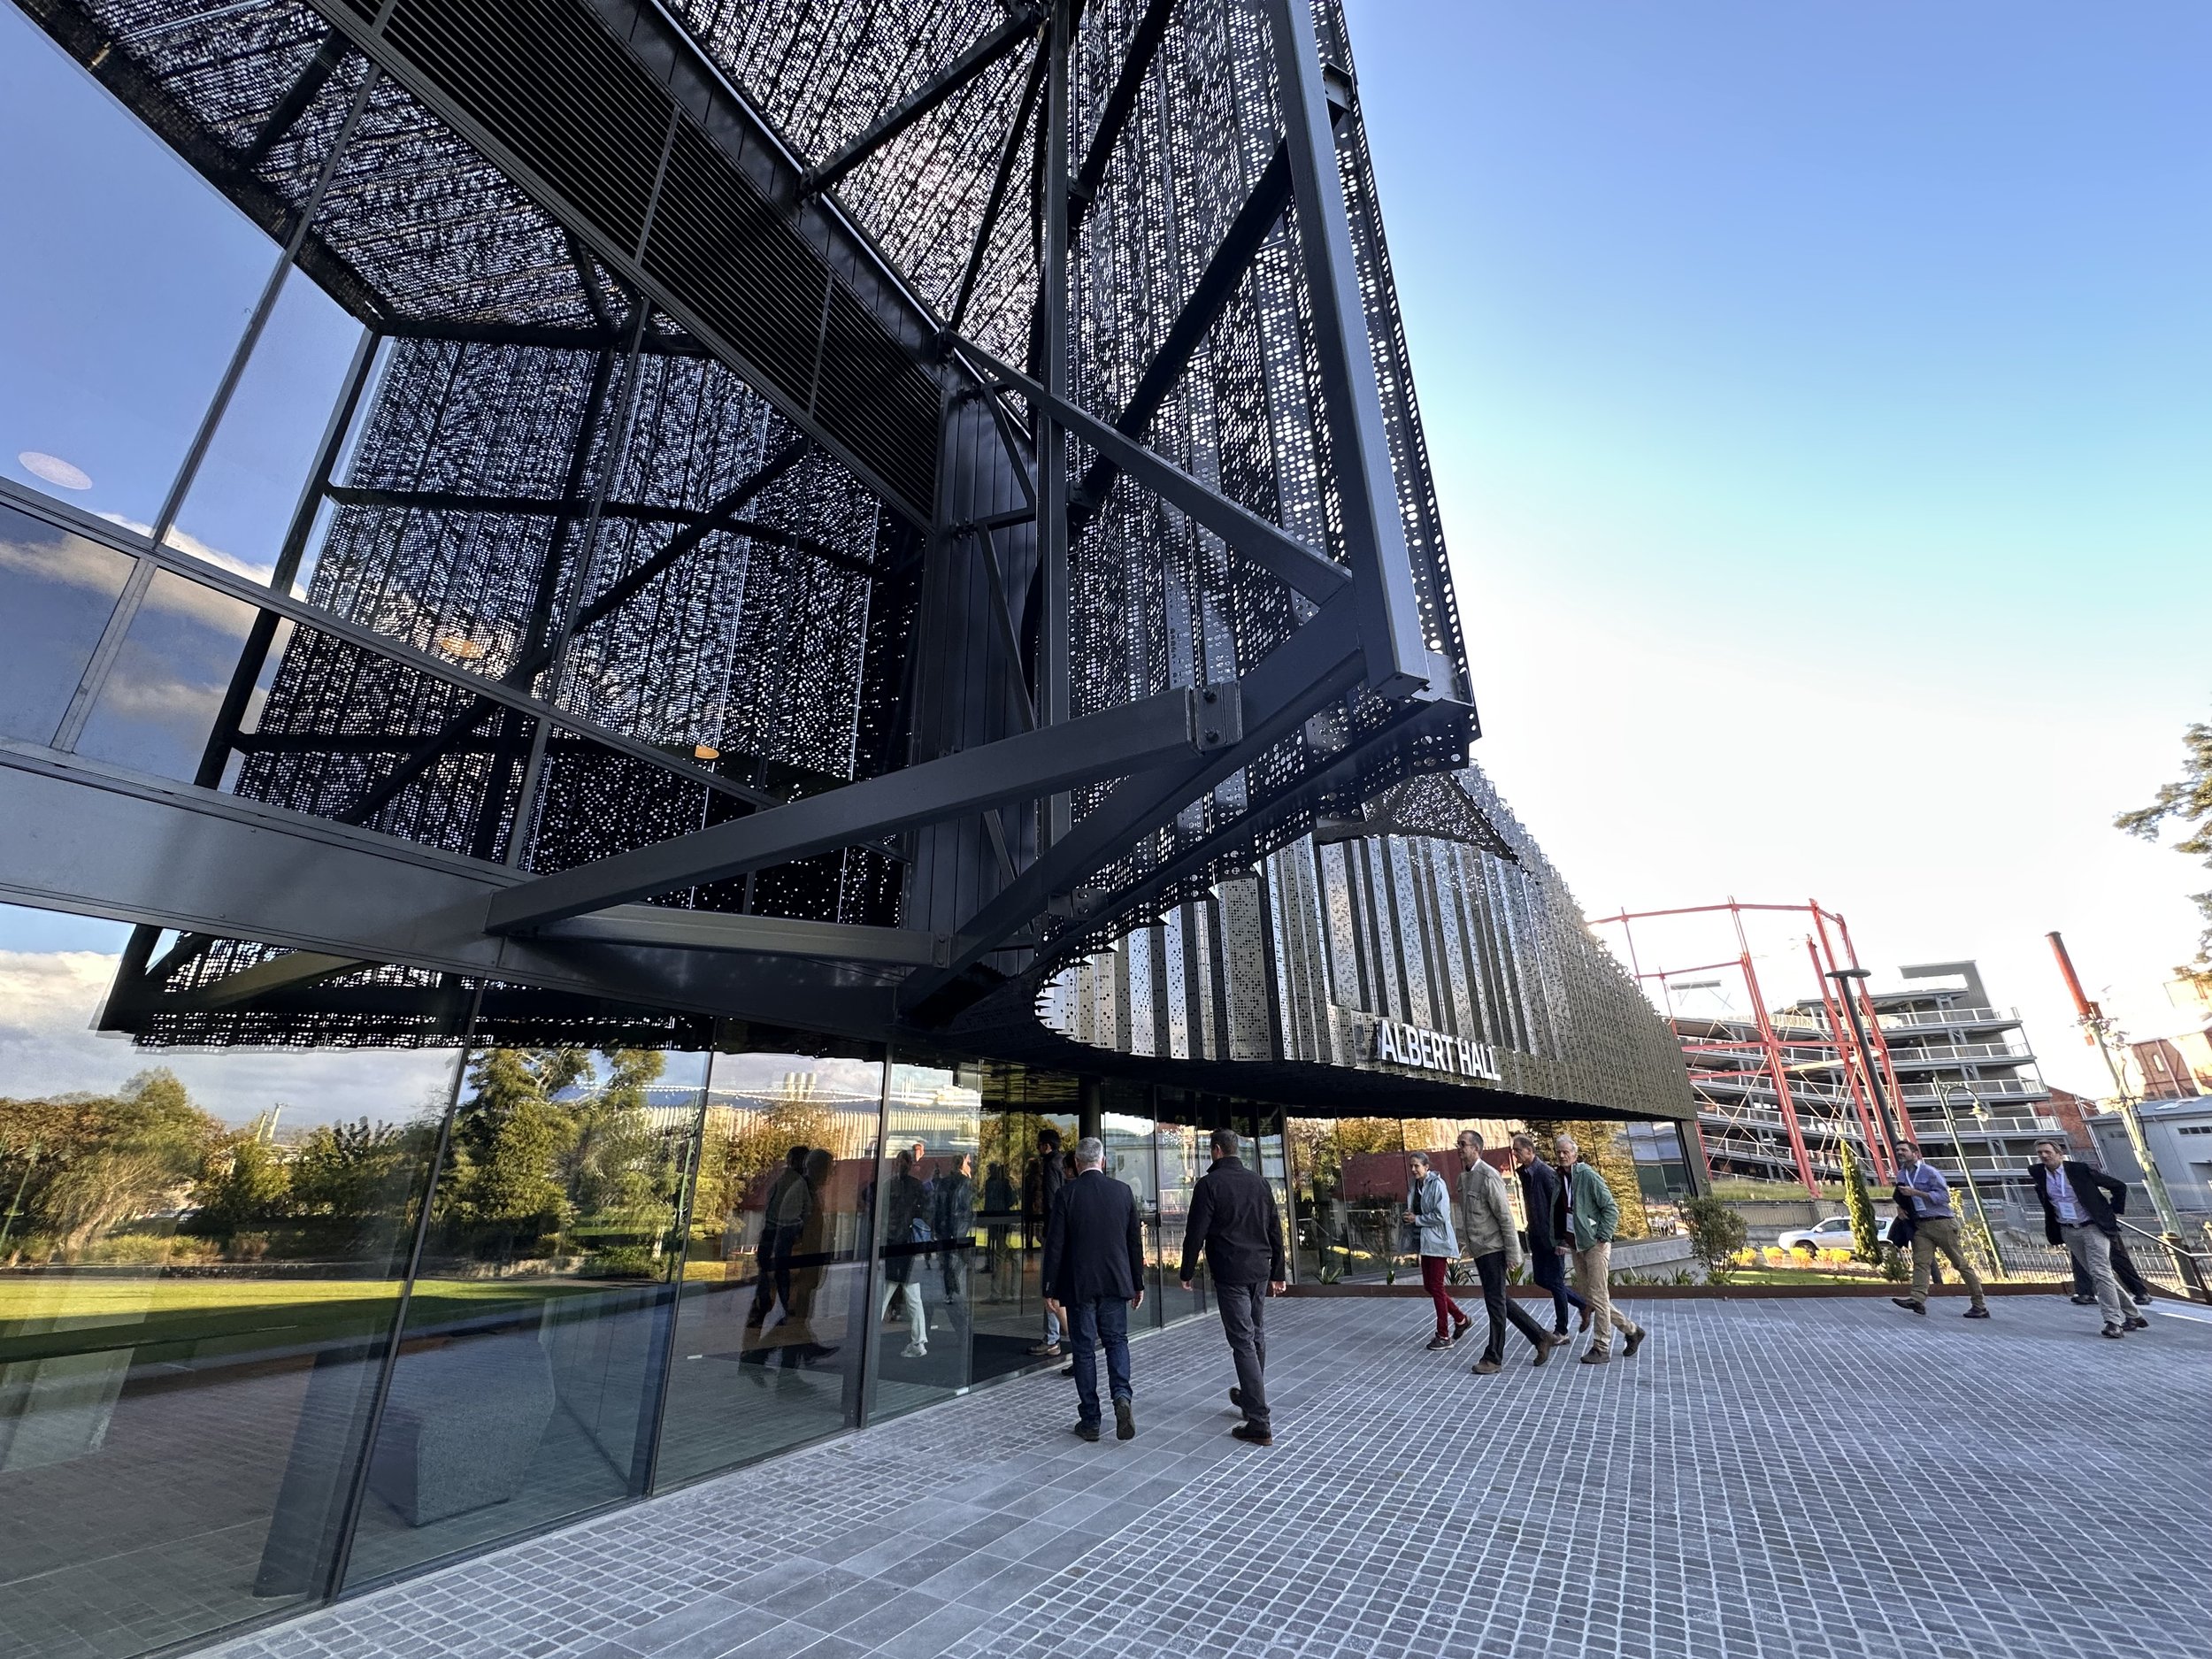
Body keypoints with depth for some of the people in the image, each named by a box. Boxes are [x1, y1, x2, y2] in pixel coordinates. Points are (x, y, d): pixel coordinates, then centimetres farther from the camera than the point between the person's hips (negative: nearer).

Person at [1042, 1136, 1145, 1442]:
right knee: (1116, 1340, 16)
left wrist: (1051, 1289, -1)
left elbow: (1054, 1244, -8)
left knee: (1084, 1348, 9)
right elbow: (1135, 1241, 5)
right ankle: (1121, 1395, -5)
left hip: (1078, 1284, -2)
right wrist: (1138, 1284, 14)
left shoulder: (1067, 1193, -9)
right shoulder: (1122, 1191, -1)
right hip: (1116, 1282, 2)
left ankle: (1090, 1420, 14)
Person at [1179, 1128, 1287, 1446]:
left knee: (1243, 1341, -3)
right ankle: (1250, 1397, 37)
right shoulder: (1260, 1181, 8)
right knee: (1257, 1335, 20)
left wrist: (1187, 1272, 0)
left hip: (1229, 1273, -6)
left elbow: (1196, 1232, -11)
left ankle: (1260, 1423, -4)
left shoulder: (1209, 1184, -10)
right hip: (1261, 1271, 6)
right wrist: (1278, 1273, 18)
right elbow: (1276, 1230, 12)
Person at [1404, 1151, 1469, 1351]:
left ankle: (1444, 1335, 10)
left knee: (1436, 1287, -2)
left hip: (1437, 1242, -8)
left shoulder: (1437, 1184, -15)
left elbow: (1441, 1215, -21)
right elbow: (1412, 1212, 17)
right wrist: (1409, 1217, -5)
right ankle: (1461, 1319, 31)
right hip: (1424, 1242, 8)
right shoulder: (1414, 1186, 7)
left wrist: (1417, 1219, -15)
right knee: (1429, 1286, 13)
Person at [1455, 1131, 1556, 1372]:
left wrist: (1513, 1254, -17)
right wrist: (1461, 1241, 14)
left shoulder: (1488, 1177, -17)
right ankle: (1540, 1336, 29)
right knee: (1499, 1301, 16)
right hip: (1479, 1250, 9)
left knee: (1495, 1302, 2)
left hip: (1493, 1249, -9)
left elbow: (1506, 1217, -18)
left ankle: (1493, 1357, 12)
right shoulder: (1463, 1178, 9)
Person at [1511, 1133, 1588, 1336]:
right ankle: (1583, 1305, 30)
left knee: (1554, 1281, 3)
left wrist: (1558, 1239, -19)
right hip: (1537, 1236, 8)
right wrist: (1531, 1234, 15)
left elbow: (1558, 1206, -19)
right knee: (1540, 1279, 13)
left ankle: (1561, 1330, 17)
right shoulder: (1525, 1173, 6)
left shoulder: (1546, 1173, -19)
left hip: (1552, 1237, -8)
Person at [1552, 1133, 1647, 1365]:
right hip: (1576, 1245, 8)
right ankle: (1631, 1329, 28)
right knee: (1587, 1295, 12)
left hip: (1595, 1244, -8)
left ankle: (1601, 1348, 7)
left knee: (1598, 1296, -2)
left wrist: (1603, 1237, -14)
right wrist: (1562, 1239, 11)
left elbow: (1611, 1207, -12)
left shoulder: (1588, 1175, -12)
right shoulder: (1559, 1177, 8)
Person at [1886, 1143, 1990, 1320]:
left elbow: (1944, 1196, -15)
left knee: (1961, 1263, 3)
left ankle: (1980, 1306, 13)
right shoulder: (1901, 1175, 13)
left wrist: (1915, 1192, -20)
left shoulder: (1930, 1172, -7)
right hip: (1920, 1225, 6)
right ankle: (1918, 1299, -21)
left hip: (1942, 1223, -6)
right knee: (1920, 1261, -9)